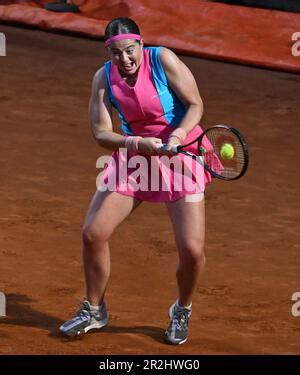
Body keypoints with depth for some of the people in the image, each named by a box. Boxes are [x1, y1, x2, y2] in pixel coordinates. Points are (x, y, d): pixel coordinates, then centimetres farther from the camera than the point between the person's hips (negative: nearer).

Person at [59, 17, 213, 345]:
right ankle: (93, 311, 21)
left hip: (181, 154, -3)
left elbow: (195, 104, -13)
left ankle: (182, 312, 18)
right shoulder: (104, 78, -8)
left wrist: (178, 135, -32)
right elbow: (101, 133, -10)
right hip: (133, 157, 3)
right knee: (92, 234, -4)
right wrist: (140, 143, -28)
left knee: (192, 250, -14)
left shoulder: (163, 60, -18)